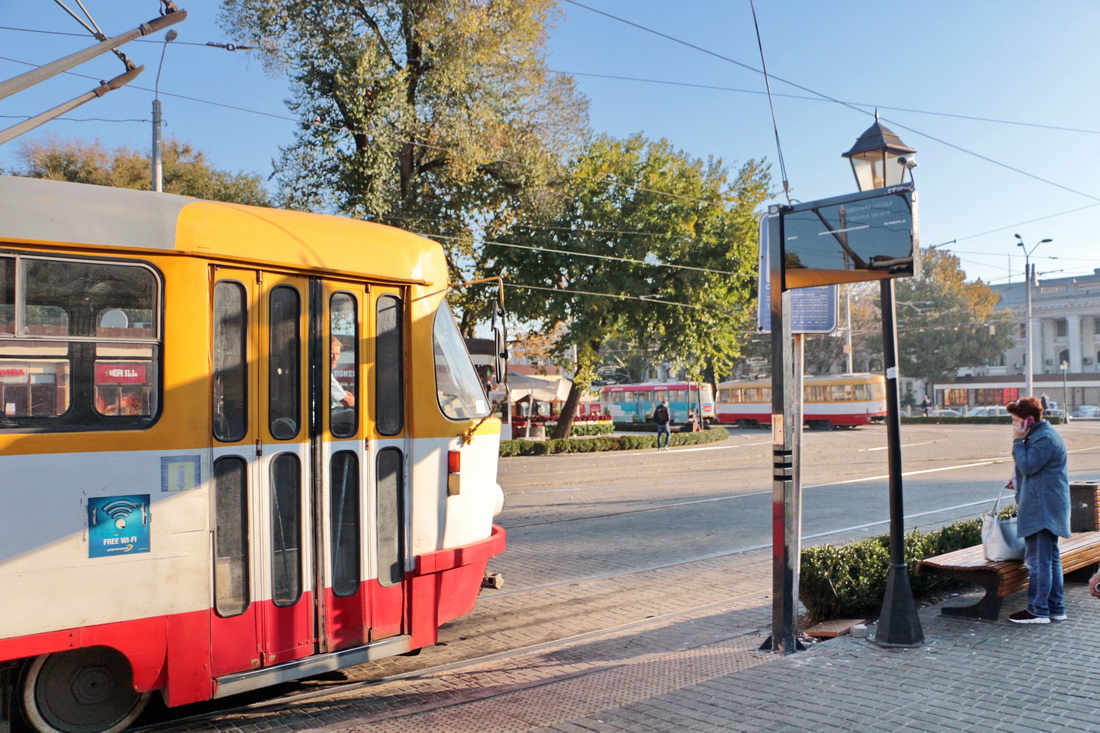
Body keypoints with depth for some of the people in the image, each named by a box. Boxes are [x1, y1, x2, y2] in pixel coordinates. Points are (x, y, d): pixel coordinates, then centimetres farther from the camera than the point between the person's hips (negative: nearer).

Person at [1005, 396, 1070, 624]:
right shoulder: (1042, 434, 18)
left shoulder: (1045, 438, -16)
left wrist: (1018, 441, -15)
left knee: (1038, 560, -7)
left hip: (1042, 509, -11)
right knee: (1051, 558, 14)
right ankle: (1056, 609, 21)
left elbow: (1027, 466, -21)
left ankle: (1038, 611, -3)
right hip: (1046, 508, 11)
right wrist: (1018, 480, 16)